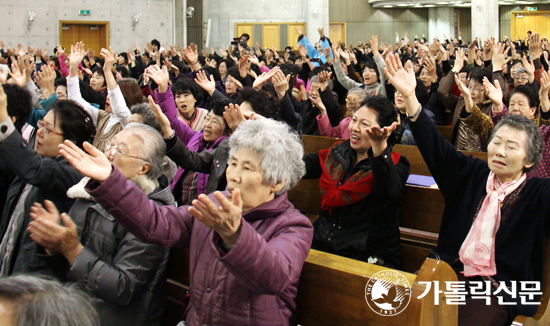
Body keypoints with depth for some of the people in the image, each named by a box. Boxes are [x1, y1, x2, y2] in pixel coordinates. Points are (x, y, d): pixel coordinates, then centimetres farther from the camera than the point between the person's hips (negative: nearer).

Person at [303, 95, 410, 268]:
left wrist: (380, 147, -40)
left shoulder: (394, 164, -2)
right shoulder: (338, 153, 15)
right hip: (322, 246, 6)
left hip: (368, 257, -5)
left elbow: (389, 191, -25)